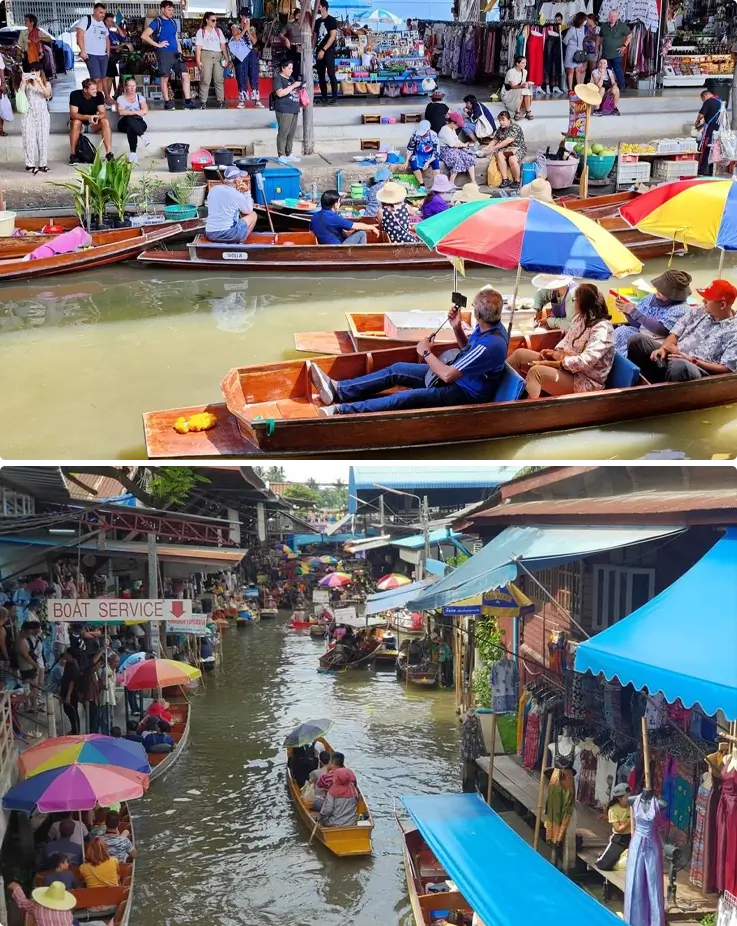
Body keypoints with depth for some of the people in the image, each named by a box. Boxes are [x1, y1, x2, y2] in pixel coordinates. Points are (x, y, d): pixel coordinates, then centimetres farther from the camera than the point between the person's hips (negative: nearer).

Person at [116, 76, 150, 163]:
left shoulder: (140, 97, 17)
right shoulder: (120, 98, 12)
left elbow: (145, 111, -1)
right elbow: (121, 112, -6)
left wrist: (128, 112, -5)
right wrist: (135, 112, -12)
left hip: (139, 123, 1)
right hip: (124, 124, -1)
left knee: (130, 128, -36)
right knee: (129, 119, -38)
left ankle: (133, 152, -47)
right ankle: (143, 136, -52)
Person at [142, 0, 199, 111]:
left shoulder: (173, 22, 17)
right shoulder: (157, 22, -3)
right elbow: (144, 35, -12)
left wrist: (180, 52, 8)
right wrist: (157, 45, -12)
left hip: (175, 53, 6)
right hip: (164, 53, -6)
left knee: (185, 75, -2)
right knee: (165, 78, -3)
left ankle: (188, 101, -1)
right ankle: (167, 102, 4)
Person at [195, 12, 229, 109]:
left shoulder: (218, 31, 16)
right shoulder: (201, 31, 4)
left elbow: (223, 45, 14)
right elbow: (198, 47, -1)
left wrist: (227, 58, 6)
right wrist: (198, 61, -9)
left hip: (218, 56, 4)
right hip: (206, 56, -4)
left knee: (219, 80, 1)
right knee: (205, 80, -7)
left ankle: (221, 101, 4)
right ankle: (203, 102, -5)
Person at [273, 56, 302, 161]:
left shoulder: (291, 78, 20)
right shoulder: (278, 78, -5)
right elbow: (280, 93, -19)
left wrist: (299, 88, 9)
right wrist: (293, 86, -18)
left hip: (294, 110, 8)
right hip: (284, 110, -8)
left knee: (291, 134, 9)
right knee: (283, 133, -9)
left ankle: (288, 154, 16)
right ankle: (281, 155, -7)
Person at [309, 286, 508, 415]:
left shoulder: (491, 345, -35)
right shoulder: (488, 326, -5)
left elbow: (447, 375, -30)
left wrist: (426, 353, -14)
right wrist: (457, 328, -4)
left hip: (465, 393, -10)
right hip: (457, 375, 10)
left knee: (406, 398, -26)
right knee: (396, 370, 3)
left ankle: (341, 410, -25)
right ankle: (338, 390, 2)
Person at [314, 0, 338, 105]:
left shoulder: (332, 20, -4)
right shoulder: (317, 21, 15)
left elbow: (333, 36, -12)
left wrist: (323, 50, -18)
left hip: (329, 51, -7)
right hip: (319, 51, 7)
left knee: (331, 73, -11)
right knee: (320, 74, 5)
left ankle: (335, 96, -8)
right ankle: (324, 96, 9)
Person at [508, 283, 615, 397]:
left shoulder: (602, 328, -20)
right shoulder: (580, 317, 8)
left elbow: (585, 361, -29)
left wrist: (553, 363, -24)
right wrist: (555, 352, -3)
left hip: (585, 381, -10)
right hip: (568, 369, 10)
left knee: (536, 371, -33)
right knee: (520, 354, 2)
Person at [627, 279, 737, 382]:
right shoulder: (697, 313, 15)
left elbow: (727, 369, -11)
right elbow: (675, 334, 13)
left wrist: (693, 360, -17)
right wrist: (663, 348, -10)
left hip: (697, 369, -7)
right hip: (672, 357, 7)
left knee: (679, 366, -43)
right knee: (637, 340, -12)